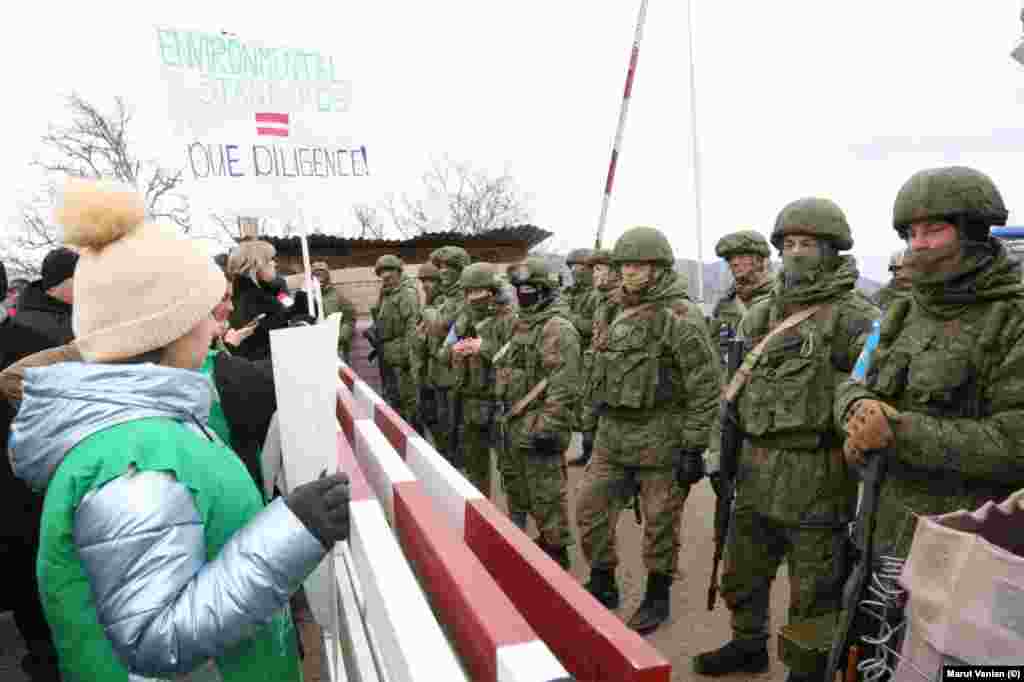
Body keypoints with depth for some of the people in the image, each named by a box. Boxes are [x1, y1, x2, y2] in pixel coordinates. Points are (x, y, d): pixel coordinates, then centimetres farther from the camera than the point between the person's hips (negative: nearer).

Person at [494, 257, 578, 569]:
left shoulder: (557, 328, -17)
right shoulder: (523, 324, 15)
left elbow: (563, 385, -23)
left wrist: (549, 427, -25)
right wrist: (505, 412, 23)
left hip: (537, 425, -10)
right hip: (514, 422, 10)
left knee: (545, 494, 0)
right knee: (515, 484, 22)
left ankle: (555, 551, 14)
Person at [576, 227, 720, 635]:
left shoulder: (680, 317, -13)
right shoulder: (614, 314, 11)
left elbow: (704, 388, -14)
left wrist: (693, 448, -16)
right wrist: (600, 423, 19)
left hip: (660, 437, -7)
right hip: (611, 434, 7)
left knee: (660, 523, 7)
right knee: (589, 509, 10)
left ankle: (657, 597, 28)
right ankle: (602, 586, 29)